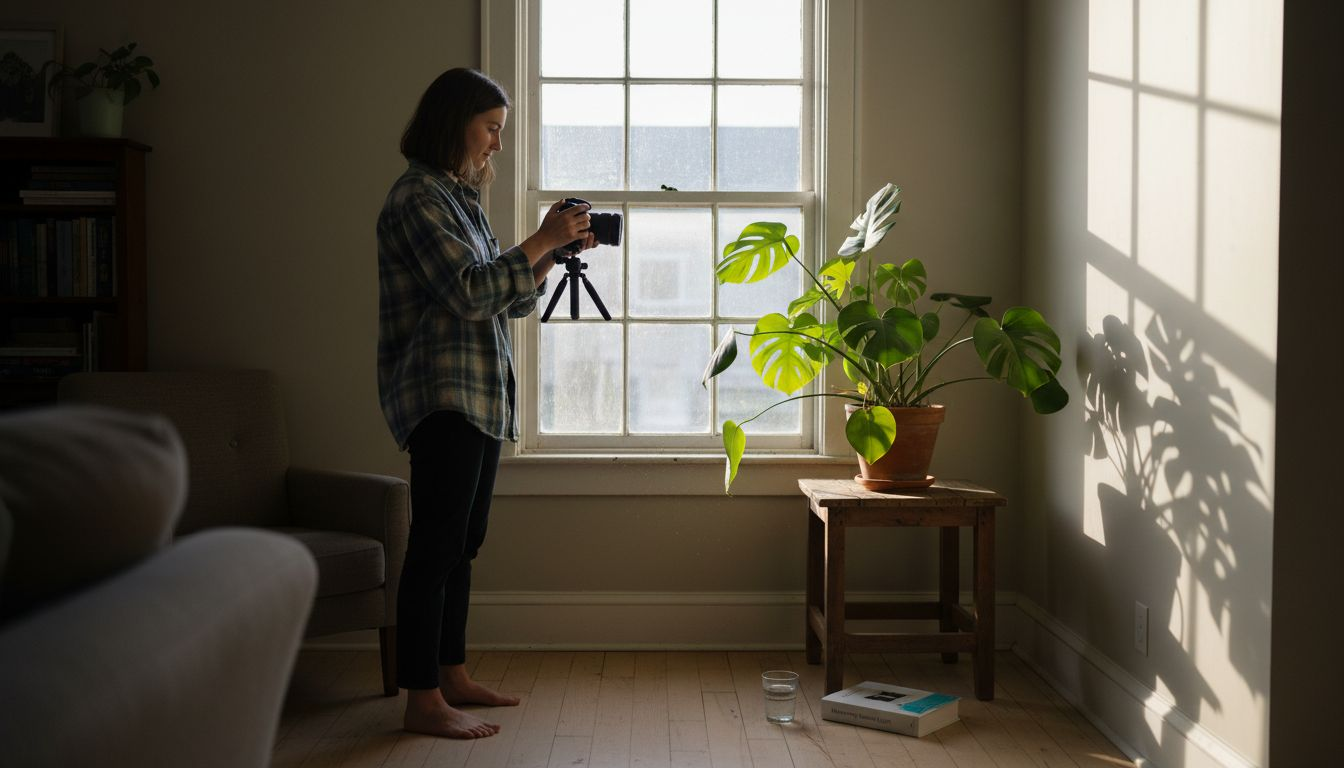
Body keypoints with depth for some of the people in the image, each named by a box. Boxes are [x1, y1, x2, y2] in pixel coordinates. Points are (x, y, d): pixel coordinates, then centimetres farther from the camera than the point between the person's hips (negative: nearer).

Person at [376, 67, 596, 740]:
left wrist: (556, 251, 4)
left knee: (461, 544, 13)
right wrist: (542, 241, -14)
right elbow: (469, 291, -19)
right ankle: (422, 701, -4)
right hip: (442, 397, -9)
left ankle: (452, 677, 22)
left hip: (481, 396, 10)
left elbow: (511, 301, 18)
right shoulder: (417, 197, -9)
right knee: (435, 545, -8)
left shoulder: (460, 198, 19)